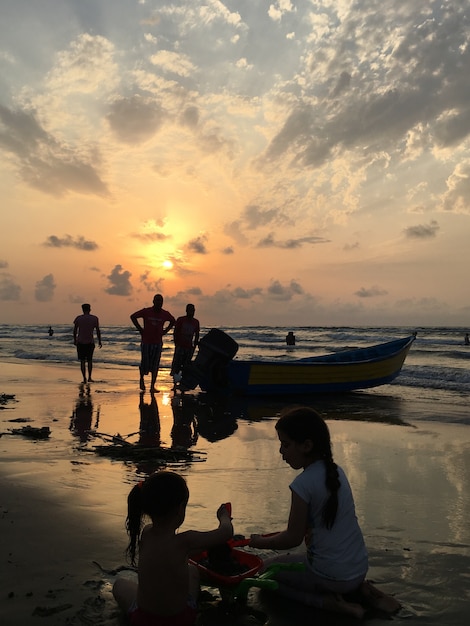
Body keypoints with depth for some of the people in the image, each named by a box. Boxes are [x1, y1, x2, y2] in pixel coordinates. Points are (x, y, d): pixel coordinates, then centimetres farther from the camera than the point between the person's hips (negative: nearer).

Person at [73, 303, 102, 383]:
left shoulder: (78, 318, -3)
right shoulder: (95, 318, -2)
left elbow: (75, 330, 2)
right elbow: (98, 331, -2)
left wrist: (75, 340, 16)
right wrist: (99, 341, 6)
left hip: (80, 342, -1)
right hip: (90, 342, 1)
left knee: (82, 361, 6)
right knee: (90, 360, 16)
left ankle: (84, 378, -2)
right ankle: (89, 377, 11)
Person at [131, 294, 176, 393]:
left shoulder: (165, 314, 1)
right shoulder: (146, 311, -5)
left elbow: (173, 321, 21)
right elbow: (133, 316, 6)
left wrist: (165, 330, 8)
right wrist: (140, 328, -1)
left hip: (158, 343, 2)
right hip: (146, 342, -2)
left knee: (155, 365, 1)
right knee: (145, 364, -1)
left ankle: (152, 386, 7)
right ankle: (141, 378, 30)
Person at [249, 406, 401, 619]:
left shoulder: (303, 483, -22)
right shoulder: (336, 471, 1)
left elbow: (293, 538, -12)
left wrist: (260, 542, 4)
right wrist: (277, 536, 16)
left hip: (332, 576, -7)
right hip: (359, 568, 7)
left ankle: (329, 602, -3)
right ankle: (360, 589, 13)